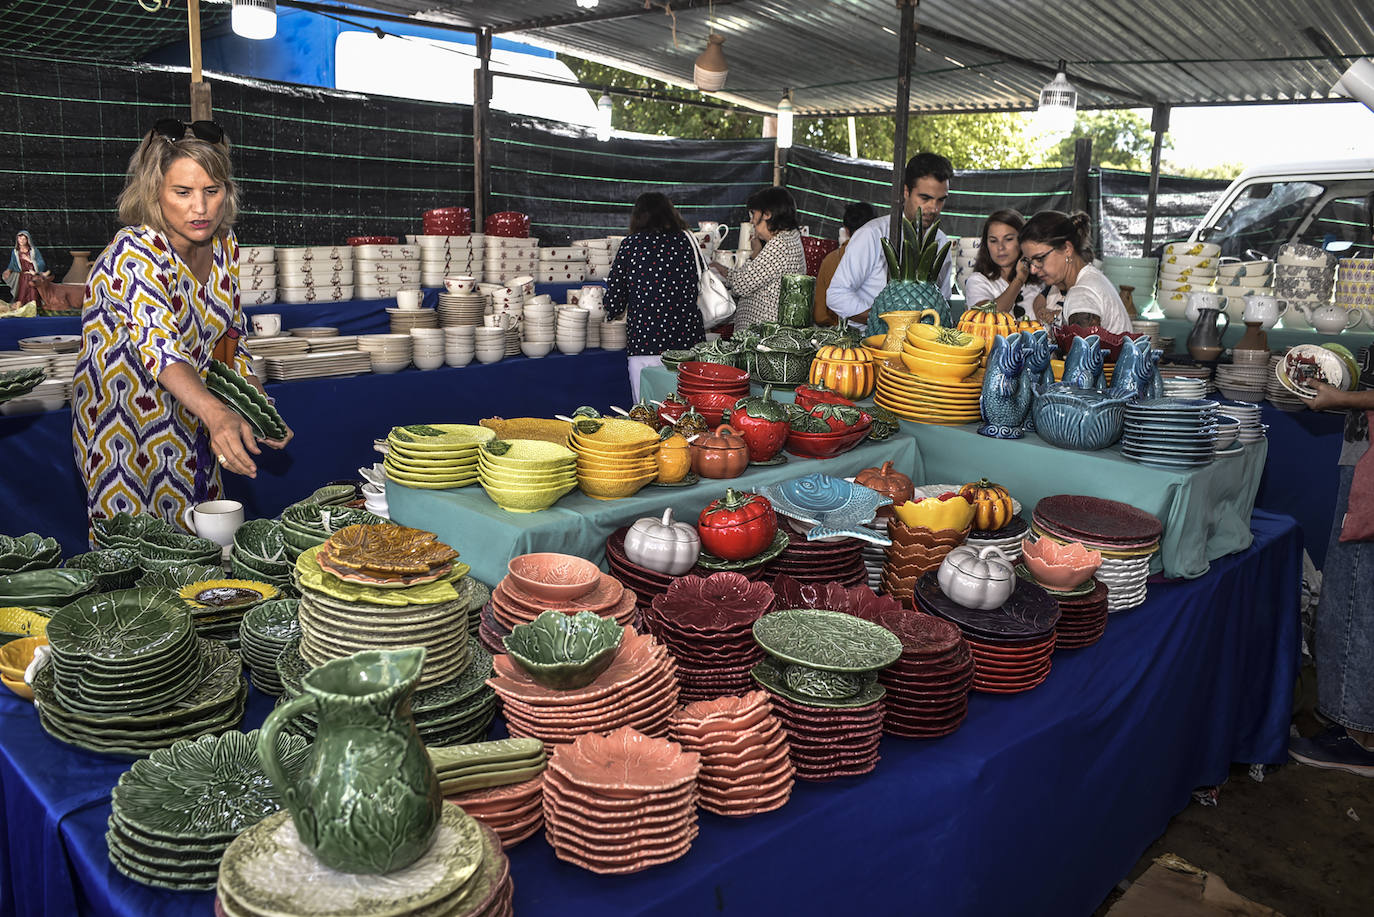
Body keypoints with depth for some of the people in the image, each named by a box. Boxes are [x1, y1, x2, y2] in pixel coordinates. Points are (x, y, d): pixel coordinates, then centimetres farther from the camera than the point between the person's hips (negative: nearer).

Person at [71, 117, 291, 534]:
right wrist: (216, 413, -58)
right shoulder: (135, 254, -24)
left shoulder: (224, 246, -2)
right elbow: (158, 345, -41)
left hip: (191, 427, 7)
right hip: (125, 433, -6)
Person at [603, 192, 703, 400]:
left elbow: (615, 295, 4)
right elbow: (700, 290, 13)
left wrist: (612, 314, 25)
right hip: (688, 341, 3)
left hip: (645, 343, -2)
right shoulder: (689, 241, 7)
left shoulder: (631, 244, 1)